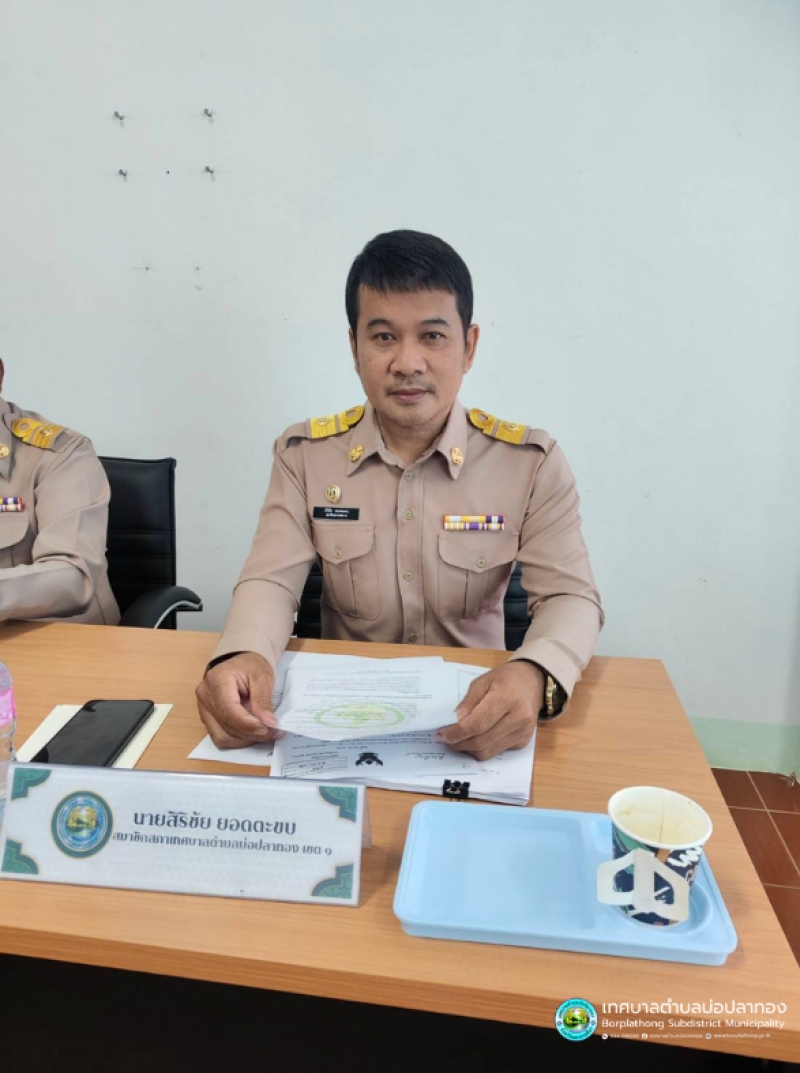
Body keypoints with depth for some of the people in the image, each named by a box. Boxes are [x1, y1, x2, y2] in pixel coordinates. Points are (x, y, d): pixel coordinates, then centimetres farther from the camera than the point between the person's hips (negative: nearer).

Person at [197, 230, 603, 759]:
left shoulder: (531, 461, -5)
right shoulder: (305, 453, -1)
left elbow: (571, 597, -10)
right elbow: (271, 581, -7)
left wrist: (534, 676, -34)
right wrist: (243, 656, -31)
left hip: (475, 711, 0)